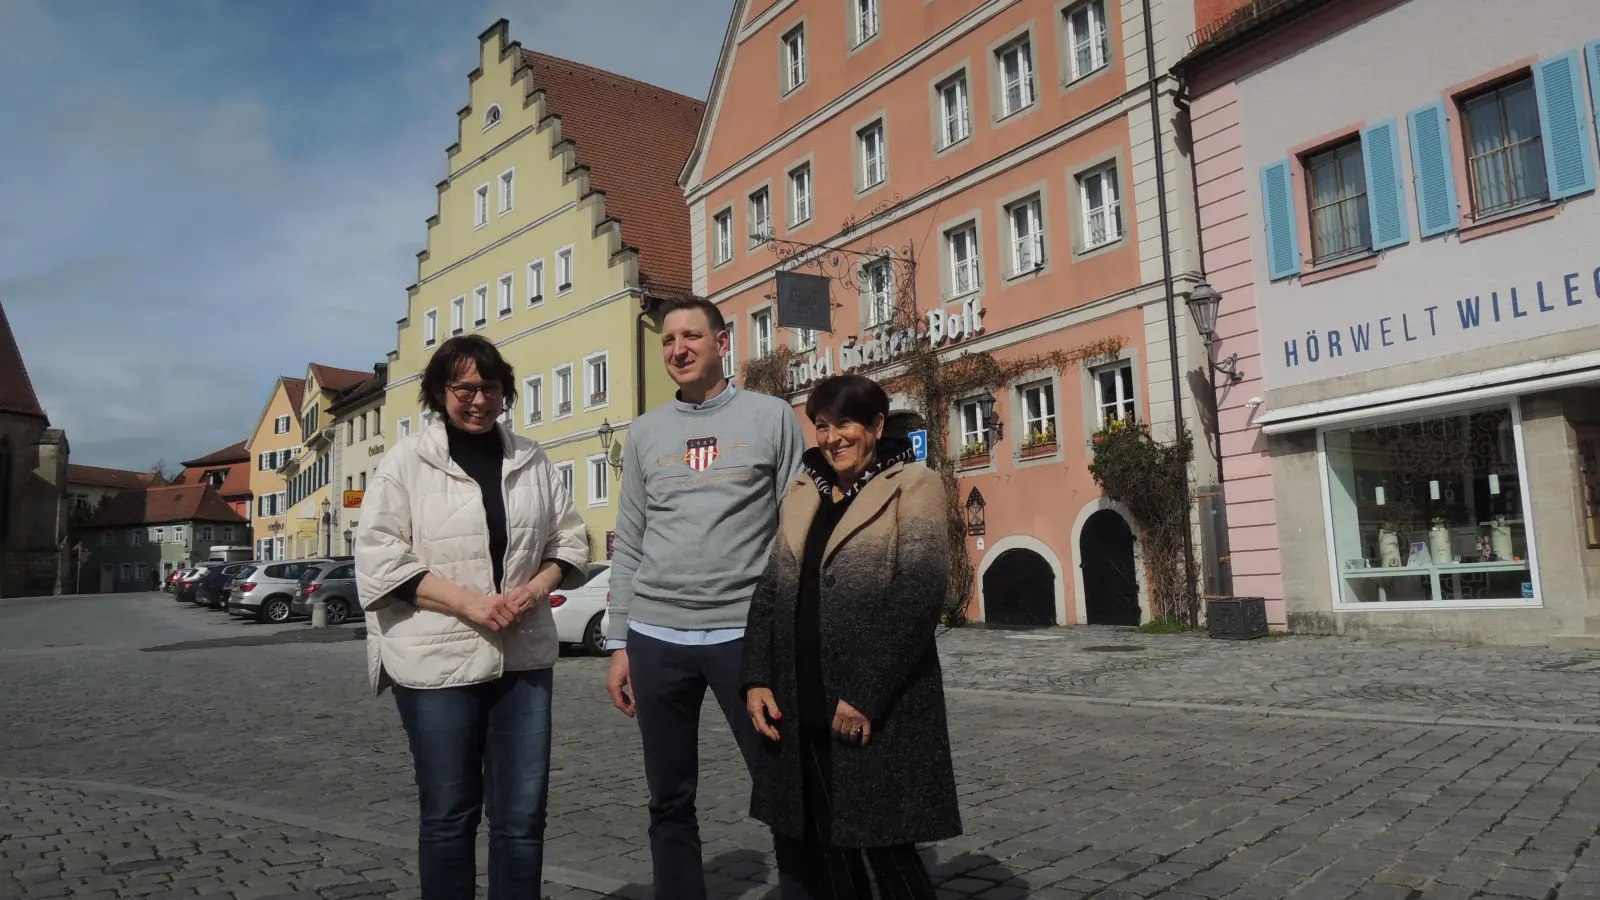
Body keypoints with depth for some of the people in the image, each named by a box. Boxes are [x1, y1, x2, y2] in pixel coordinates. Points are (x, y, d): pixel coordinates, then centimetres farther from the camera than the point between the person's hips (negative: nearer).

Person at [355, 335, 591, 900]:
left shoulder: (532, 461, 9)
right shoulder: (406, 462, -1)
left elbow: (570, 540, 13)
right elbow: (379, 561, -7)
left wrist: (536, 587, -8)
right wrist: (469, 601, -17)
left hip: (523, 657, 3)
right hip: (437, 660, -3)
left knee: (522, 815, 6)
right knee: (448, 815, 9)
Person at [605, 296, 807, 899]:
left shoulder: (772, 417, 3)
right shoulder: (646, 432, 12)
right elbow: (628, 545, 12)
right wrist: (619, 644, 8)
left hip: (745, 633, -3)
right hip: (655, 636, 3)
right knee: (670, 802, 11)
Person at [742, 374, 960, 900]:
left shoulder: (912, 485, -1)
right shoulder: (802, 495, 16)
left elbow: (921, 594, -12)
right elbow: (770, 592, 14)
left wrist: (867, 695, -17)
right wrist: (757, 679, 1)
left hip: (879, 710, -5)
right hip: (802, 711, 5)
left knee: (889, 855, 1)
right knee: (822, 857, 11)